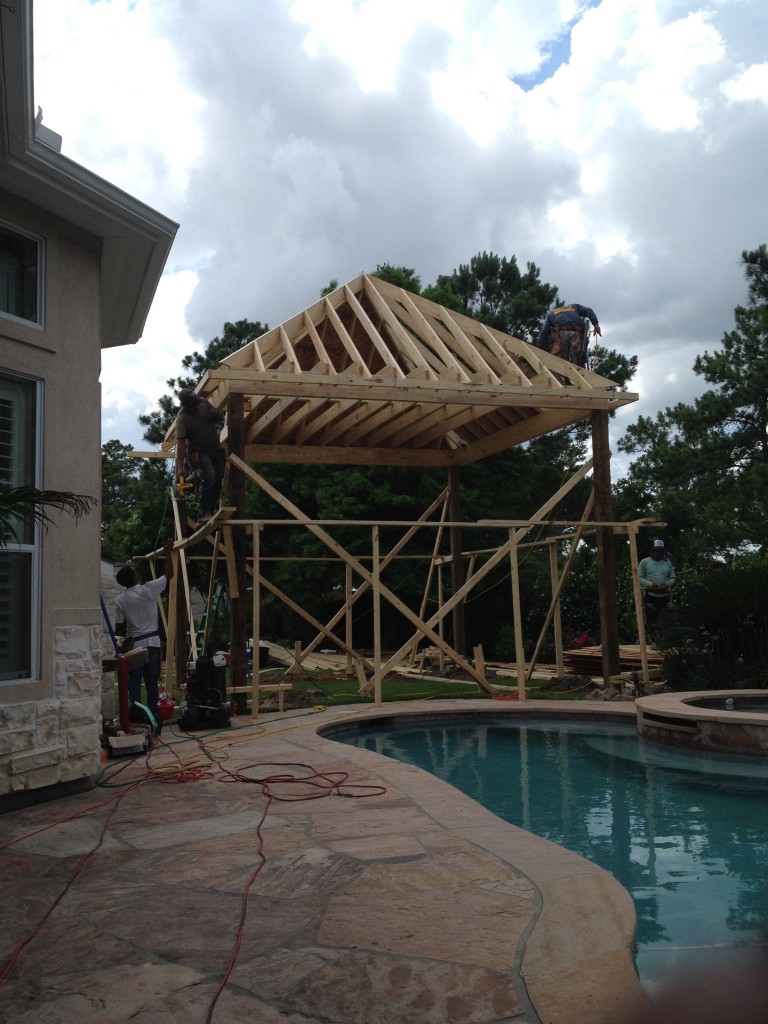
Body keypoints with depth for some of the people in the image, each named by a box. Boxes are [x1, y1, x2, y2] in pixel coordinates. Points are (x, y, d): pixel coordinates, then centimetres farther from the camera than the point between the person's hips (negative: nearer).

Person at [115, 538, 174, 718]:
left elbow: (119, 628, 0)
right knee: (152, 682, 8)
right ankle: (153, 714, 11)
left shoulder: (121, 600, -3)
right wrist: (168, 553, 14)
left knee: (134, 681, 3)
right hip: (152, 642, 0)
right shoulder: (148, 590, -6)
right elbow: (169, 575, 5)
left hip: (133, 644, 0)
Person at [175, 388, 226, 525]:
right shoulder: (182, 418, -20)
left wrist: (214, 415, -12)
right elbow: (181, 443, -26)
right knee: (210, 477, -28)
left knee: (218, 482, -2)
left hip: (217, 448, 6)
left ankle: (209, 514, 3)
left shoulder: (203, 402, -3)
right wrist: (180, 468, -32)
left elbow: (217, 419, 14)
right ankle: (205, 514, -31)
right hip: (200, 451, -6)